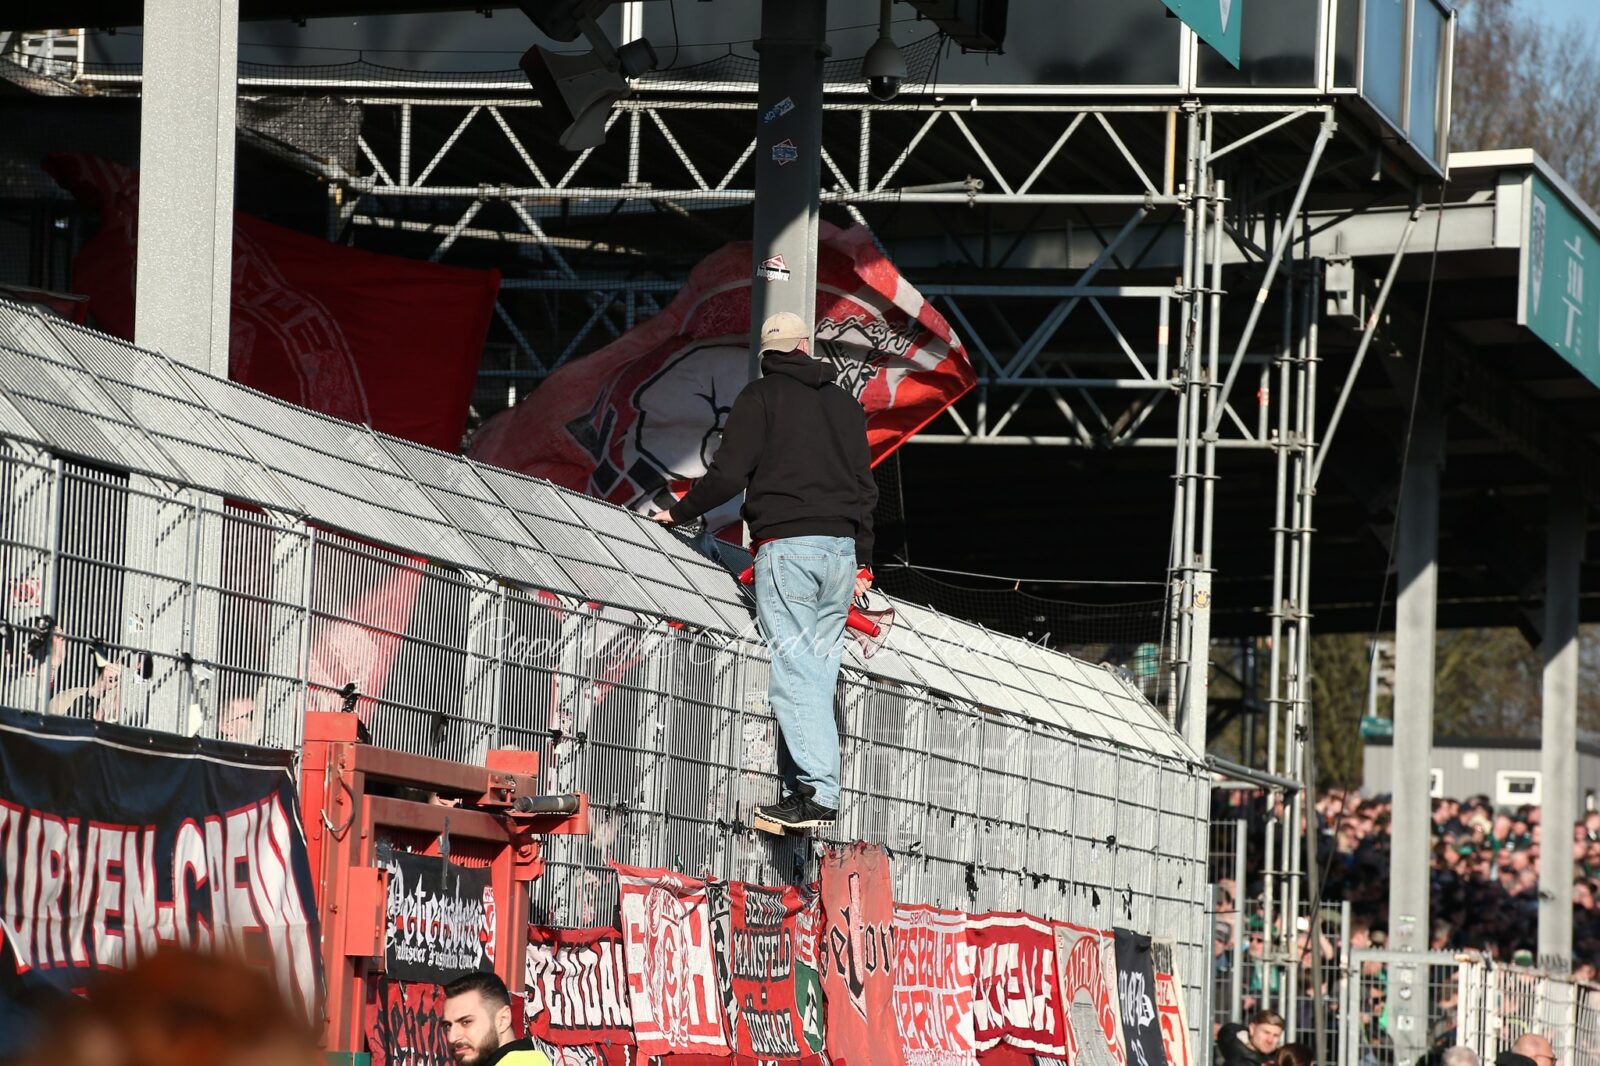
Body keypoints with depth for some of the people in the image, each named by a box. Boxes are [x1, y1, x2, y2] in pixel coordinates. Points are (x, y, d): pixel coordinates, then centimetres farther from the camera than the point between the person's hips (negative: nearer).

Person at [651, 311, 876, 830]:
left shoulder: (760, 397, 2)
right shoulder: (845, 404, 18)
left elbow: (728, 474, -6)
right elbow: (864, 485, 19)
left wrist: (679, 512, 10)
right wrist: (862, 559, 25)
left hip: (785, 546, -5)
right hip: (841, 549, 5)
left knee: (794, 670, -11)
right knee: (818, 670, 6)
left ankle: (817, 790, -21)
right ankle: (802, 779, -1)